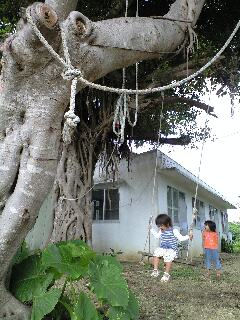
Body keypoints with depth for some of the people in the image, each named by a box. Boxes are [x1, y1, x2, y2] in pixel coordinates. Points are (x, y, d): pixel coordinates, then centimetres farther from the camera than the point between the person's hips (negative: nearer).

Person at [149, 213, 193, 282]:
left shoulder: (174, 231, -10)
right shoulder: (161, 231, 10)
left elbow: (181, 238, -7)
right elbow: (157, 236, 29)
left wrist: (188, 237, -20)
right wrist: (151, 229, 30)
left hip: (171, 249, -6)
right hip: (162, 248, 6)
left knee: (168, 259, -25)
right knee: (156, 253, -19)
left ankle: (166, 274, -8)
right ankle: (155, 270, -11)